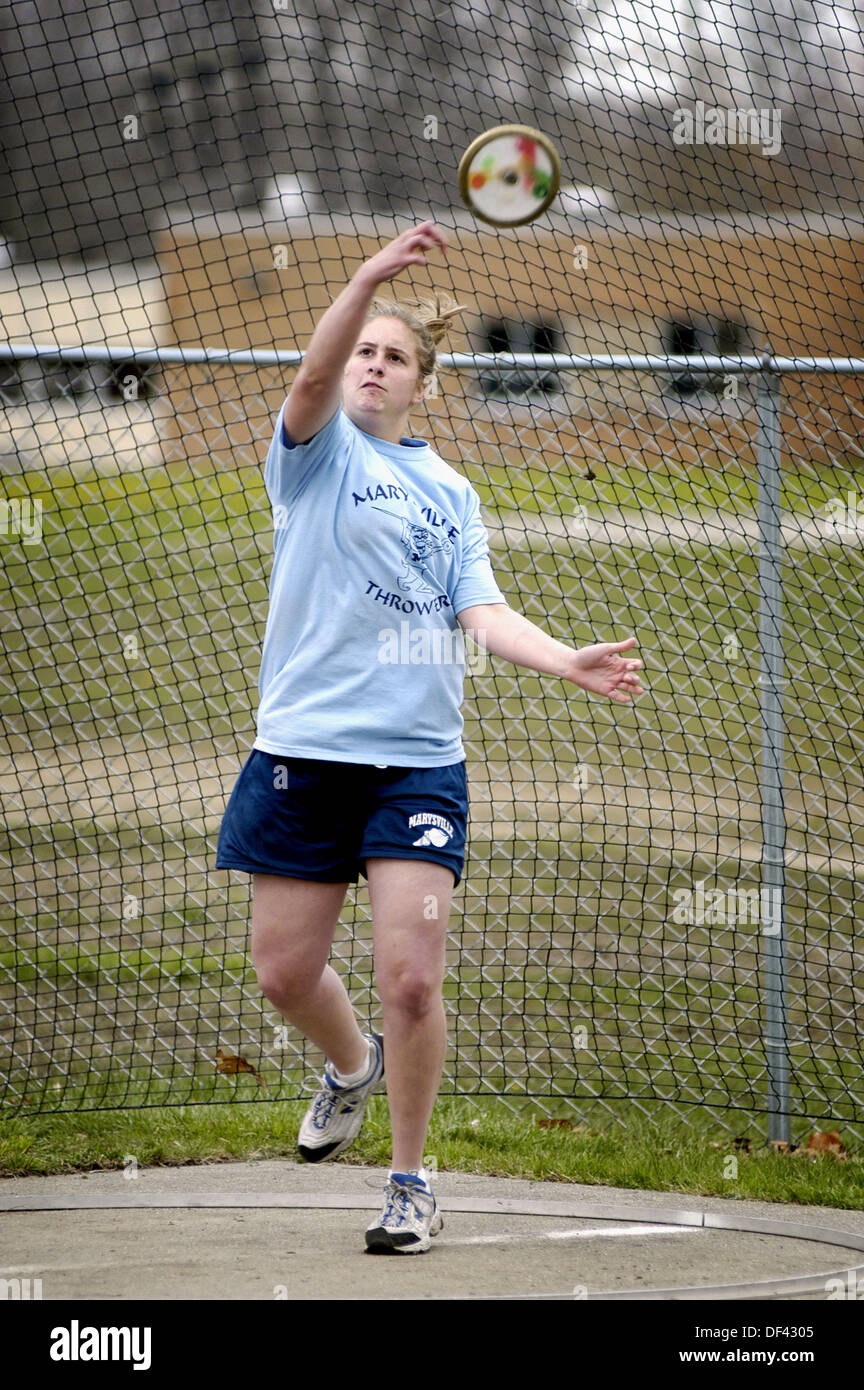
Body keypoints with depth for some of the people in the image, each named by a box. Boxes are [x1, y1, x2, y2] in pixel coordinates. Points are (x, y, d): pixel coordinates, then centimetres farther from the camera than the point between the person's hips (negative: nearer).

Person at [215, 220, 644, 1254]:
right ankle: (352, 1065, 39)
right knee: (285, 972, 5)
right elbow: (313, 376, -18)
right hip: (305, 750, -1)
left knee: (410, 980, -9)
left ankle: (410, 1181, 8)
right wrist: (369, 276, -35)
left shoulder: (451, 493, 14)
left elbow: (482, 614, 5)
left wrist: (570, 662, -14)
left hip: (418, 762, 1)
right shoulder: (318, 449, 4)